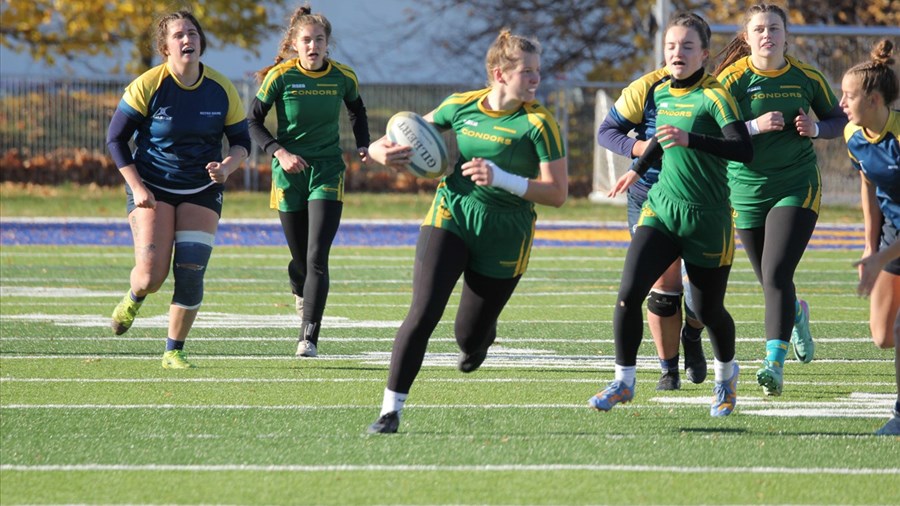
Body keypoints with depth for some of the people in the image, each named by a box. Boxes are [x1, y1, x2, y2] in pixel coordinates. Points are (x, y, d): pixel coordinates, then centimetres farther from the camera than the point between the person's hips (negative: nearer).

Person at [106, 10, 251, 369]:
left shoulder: (222, 90, -4)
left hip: (202, 190, 2)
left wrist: (226, 166, -16)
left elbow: (241, 142, 6)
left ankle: (174, 352, 8)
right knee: (152, 274, -13)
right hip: (152, 188, -2)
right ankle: (133, 300, 25)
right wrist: (137, 187, -13)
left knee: (190, 273, -9)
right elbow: (115, 138, -5)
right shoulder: (147, 86, -12)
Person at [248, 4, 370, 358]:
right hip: (290, 173, 0)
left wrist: (363, 145, 4)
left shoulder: (343, 77, -2)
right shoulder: (280, 76, -8)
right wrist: (279, 152, -18)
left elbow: (357, 110, 19)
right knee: (300, 258, 8)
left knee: (317, 257, -14)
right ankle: (299, 290, 47)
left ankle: (309, 337, -16)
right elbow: (253, 122, -3)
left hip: (327, 172, 0)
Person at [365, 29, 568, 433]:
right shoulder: (460, 107, -1)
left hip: (503, 240, -1)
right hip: (450, 219, 1)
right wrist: (382, 149, -6)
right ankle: (391, 409, -11)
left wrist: (501, 178, -25)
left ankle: (483, 336, 49)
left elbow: (557, 192, -14)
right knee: (423, 312, -18)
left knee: (469, 336, 7)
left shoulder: (538, 124, -10)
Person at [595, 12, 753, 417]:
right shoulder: (661, 93, 6)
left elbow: (744, 150, -26)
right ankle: (623, 382, 0)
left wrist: (690, 139, -36)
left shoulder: (714, 96, -14)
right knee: (628, 293, -13)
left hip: (707, 217, -5)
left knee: (708, 309, 6)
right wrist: (638, 170, 38)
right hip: (661, 210, 5)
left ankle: (726, 374, 36)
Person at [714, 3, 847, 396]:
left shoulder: (806, 78, -1)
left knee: (776, 275, -18)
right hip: (748, 190, 1)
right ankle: (796, 316, 48)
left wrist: (815, 128, -10)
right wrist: (755, 126, -25)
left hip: (796, 186, -1)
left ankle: (774, 364, -19)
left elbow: (839, 120, 12)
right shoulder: (733, 79, -7)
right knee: (771, 282, 13)